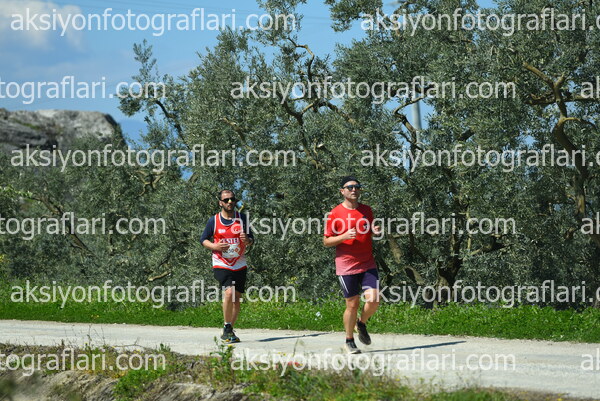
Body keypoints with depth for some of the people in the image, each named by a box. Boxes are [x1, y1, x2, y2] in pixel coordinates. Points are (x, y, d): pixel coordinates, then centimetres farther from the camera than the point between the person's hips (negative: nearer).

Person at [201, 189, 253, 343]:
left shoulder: (242, 218, 5)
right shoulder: (214, 220, 0)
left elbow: (251, 239, 10)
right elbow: (203, 239, 7)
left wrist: (247, 240, -14)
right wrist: (215, 246, -12)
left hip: (239, 265, 3)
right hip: (221, 265, -3)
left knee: (236, 300, 4)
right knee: (229, 292, -24)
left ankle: (229, 331, 19)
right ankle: (227, 327, -10)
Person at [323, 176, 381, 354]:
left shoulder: (366, 210, 9)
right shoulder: (335, 214, -3)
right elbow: (326, 241, -1)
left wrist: (375, 232, 0)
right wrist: (344, 236, -18)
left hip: (368, 264, 3)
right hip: (346, 266, -3)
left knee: (373, 300, -11)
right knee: (352, 304, 0)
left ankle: (361, 324, 19)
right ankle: (349, 341, 18)